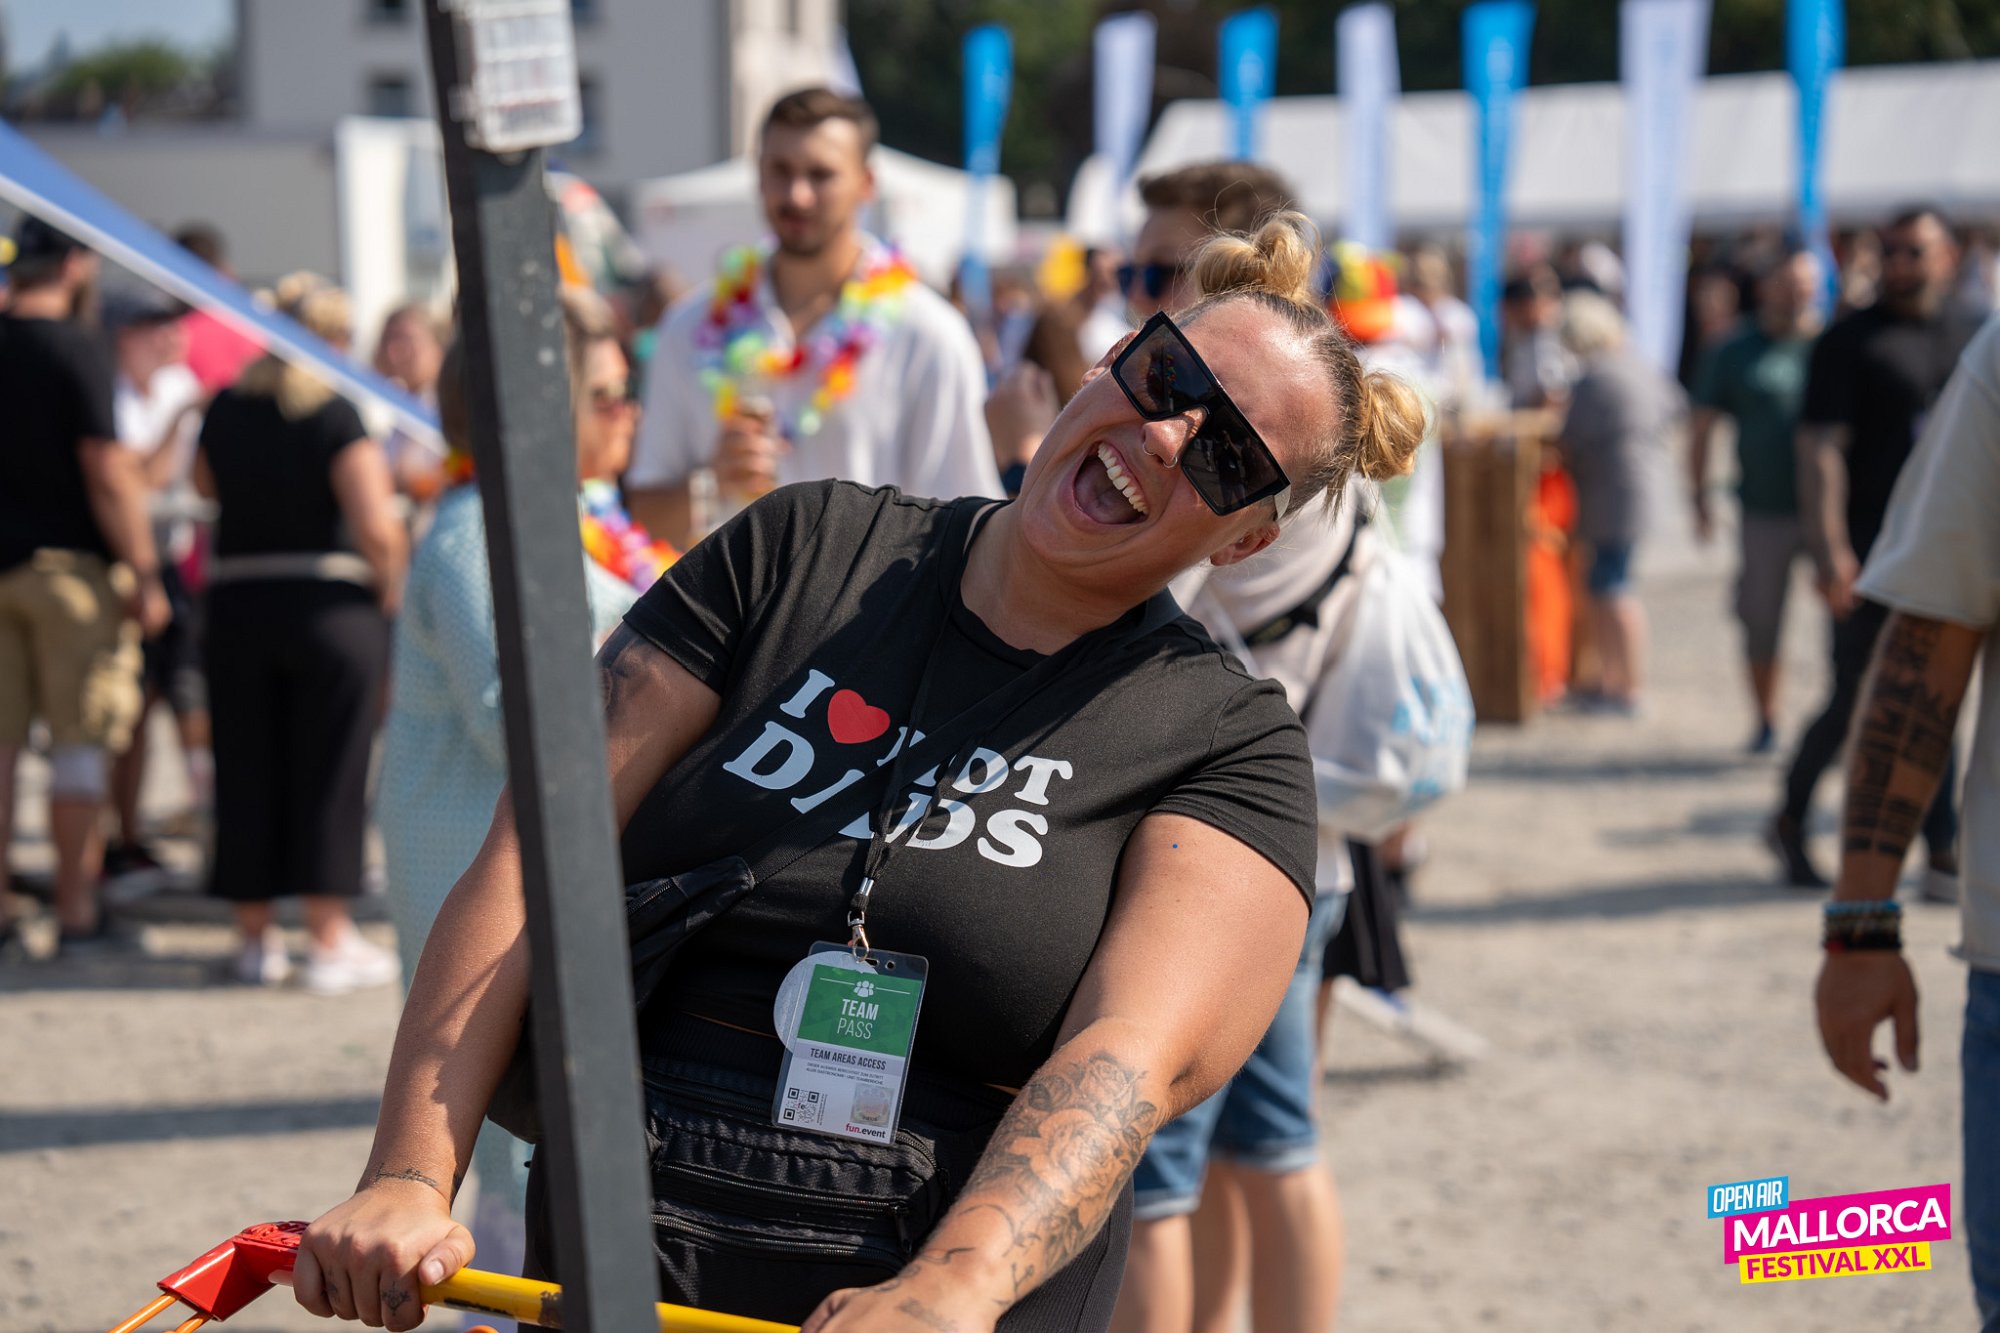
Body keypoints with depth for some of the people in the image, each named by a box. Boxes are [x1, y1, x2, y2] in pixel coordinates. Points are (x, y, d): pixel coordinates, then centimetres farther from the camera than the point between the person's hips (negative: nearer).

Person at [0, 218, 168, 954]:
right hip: (68, 563, -5)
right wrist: (144, 576, -11)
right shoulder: (74, 350, -11)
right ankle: (76, 909, 4)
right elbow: (107, 471, -15)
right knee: (78, 745, 1)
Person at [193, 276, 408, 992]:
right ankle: (330, 940, 4)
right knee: (329, 771, 3)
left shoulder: (225, 410, 4)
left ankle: (256, 935, 16)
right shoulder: (337, 415, -13)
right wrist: (390, 586, -4)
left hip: (236, 604, 4)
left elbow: (206, 485, 24)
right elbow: (377, 527, -19)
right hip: (332, 605, -4)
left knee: (248, 770, 10)